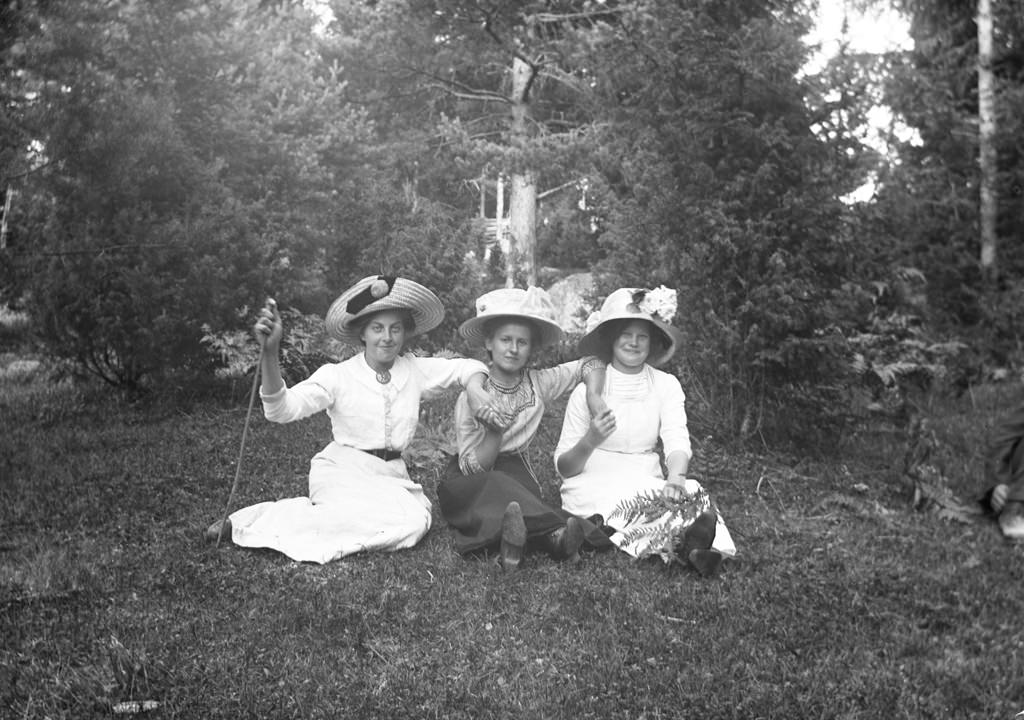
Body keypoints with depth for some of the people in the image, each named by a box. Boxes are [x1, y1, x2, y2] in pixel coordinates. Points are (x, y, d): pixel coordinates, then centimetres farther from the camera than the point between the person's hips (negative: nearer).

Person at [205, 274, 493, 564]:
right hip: (342, 471, -4)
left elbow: (468, 366, 16)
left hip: (390, 475, 4)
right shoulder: (338, 375, -6)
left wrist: (475, 388, -8)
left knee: (416, 520, -31)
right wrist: (270, 353, -33)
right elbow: (281, 410, -18)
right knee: (407, 523, -33)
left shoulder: (415, 371, 5)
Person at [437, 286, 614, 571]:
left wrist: (594, 395, -10)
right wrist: (495, 431, -27)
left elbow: (591, 364, 9)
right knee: (497, 486, -38)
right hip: (472, 484, -3)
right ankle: (555, 534, -55)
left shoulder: (539, 383, -2)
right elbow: (472, 468, -13)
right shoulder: (472, 396, -10)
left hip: (515, 473, 3)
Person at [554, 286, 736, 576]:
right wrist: (588, 443, -24)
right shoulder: (588, 389, -1)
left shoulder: (666, 385, 7)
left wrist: (675, 477, -33)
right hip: (595, 489, -3)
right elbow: (564, 468, -1)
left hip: (648, 487, 3)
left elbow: (677, 440, -10)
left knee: (687, 493, -31)